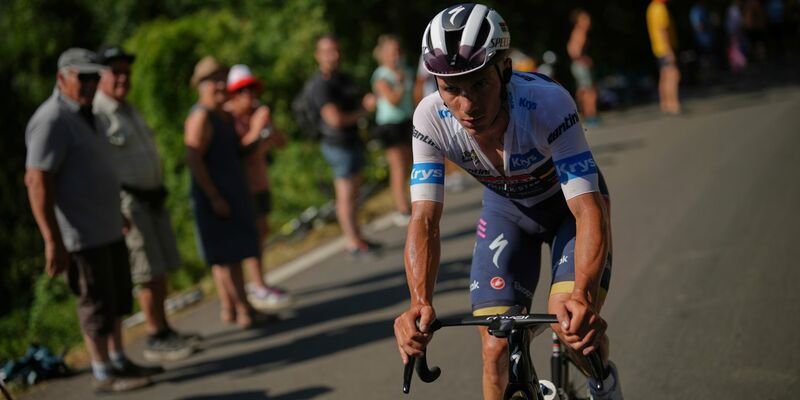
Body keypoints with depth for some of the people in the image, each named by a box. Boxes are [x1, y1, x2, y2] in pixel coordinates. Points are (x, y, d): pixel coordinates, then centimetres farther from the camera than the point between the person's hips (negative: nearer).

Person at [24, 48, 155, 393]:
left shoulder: (81, 115, 13)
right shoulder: (52, 121, -18)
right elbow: (37, 181, -24)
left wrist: (118, 212, 27)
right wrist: (53, 242, -27)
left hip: (107, 228, 10)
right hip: (82, 234, -10)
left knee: (118, 297, 17)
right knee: (96, 302, 0)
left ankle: (118, 362, 29)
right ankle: (103, 374, 11)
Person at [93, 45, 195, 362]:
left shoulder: (128, 109, 15)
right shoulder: (95, 114, -15)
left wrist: (159, 189, 22)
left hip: (153, 198, 9)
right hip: (127, 201, -9)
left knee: (163, 267, 11)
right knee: (148, 272, -6)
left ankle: (163, 329, 21)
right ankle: (156, 340, 2)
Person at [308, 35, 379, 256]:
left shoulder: (344, 78, 12)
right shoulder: (321, 84, -17)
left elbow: (355, 105, 24)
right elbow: (335, 118, -24)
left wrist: (367, 102, 0)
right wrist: (363, 112, -12)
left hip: (352, 141, 9)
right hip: (338, 144, -9)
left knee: (353, 192, 14)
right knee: (346, 195, -3)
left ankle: (355, 238, 22)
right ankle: (354, 242, 3)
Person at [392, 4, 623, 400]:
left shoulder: (547, 103, -38)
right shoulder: (431, 119, -29)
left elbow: (588, 209, -42)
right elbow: (424, 220, -28)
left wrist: (583, 296, -58)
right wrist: (420, 303, -46)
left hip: (570, 203, -3)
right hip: (506, 208, 3)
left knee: (570, 322, -23)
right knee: (496, 352, -9)